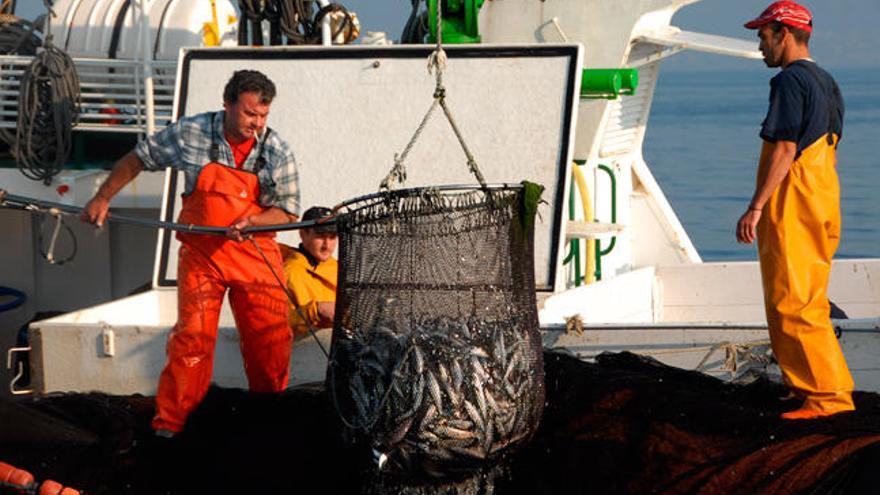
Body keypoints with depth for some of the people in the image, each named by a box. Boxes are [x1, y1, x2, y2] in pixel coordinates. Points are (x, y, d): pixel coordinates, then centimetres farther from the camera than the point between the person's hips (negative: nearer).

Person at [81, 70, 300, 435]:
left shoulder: (278, 152, -7)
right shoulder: (190, 133, -8)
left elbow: (287, 212, -4)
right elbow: (138, 159, 5)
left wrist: (251, 222, -23)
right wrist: (102, 199, 5)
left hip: (257, 255, 1)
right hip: (202, 254, -1)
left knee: (271, 340, 0)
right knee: (192, 337, -8)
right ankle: (169, 425, -1)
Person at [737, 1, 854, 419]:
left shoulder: (790, 81, -14)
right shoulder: (827, 83, 16)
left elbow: (784, 150, -21)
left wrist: (755, 207, -22)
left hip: (792, 209, -10)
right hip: (822, 206, 10)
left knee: (793, 302, -9)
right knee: (809, 300, 17)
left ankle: (829, 393, -12)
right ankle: (806, 381, 25)